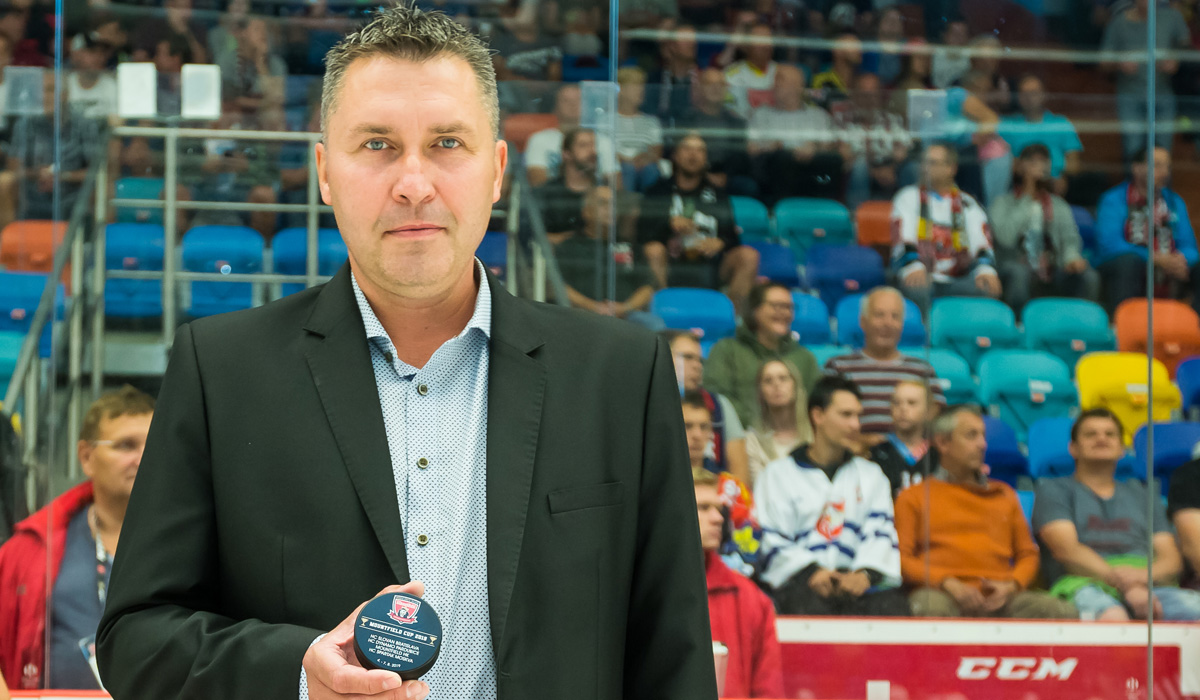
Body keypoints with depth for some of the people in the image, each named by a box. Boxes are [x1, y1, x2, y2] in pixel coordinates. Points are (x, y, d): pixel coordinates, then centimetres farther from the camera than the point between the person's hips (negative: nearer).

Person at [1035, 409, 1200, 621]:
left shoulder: (1140, 494, 31)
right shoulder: (1054, 490, 18)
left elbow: (1171, 559, 19)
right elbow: (1068, 551, 0)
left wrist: (1142, 576, -8)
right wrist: (1126, 585, -16)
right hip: (1084, 584, -3)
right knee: (1112, 617, -44)